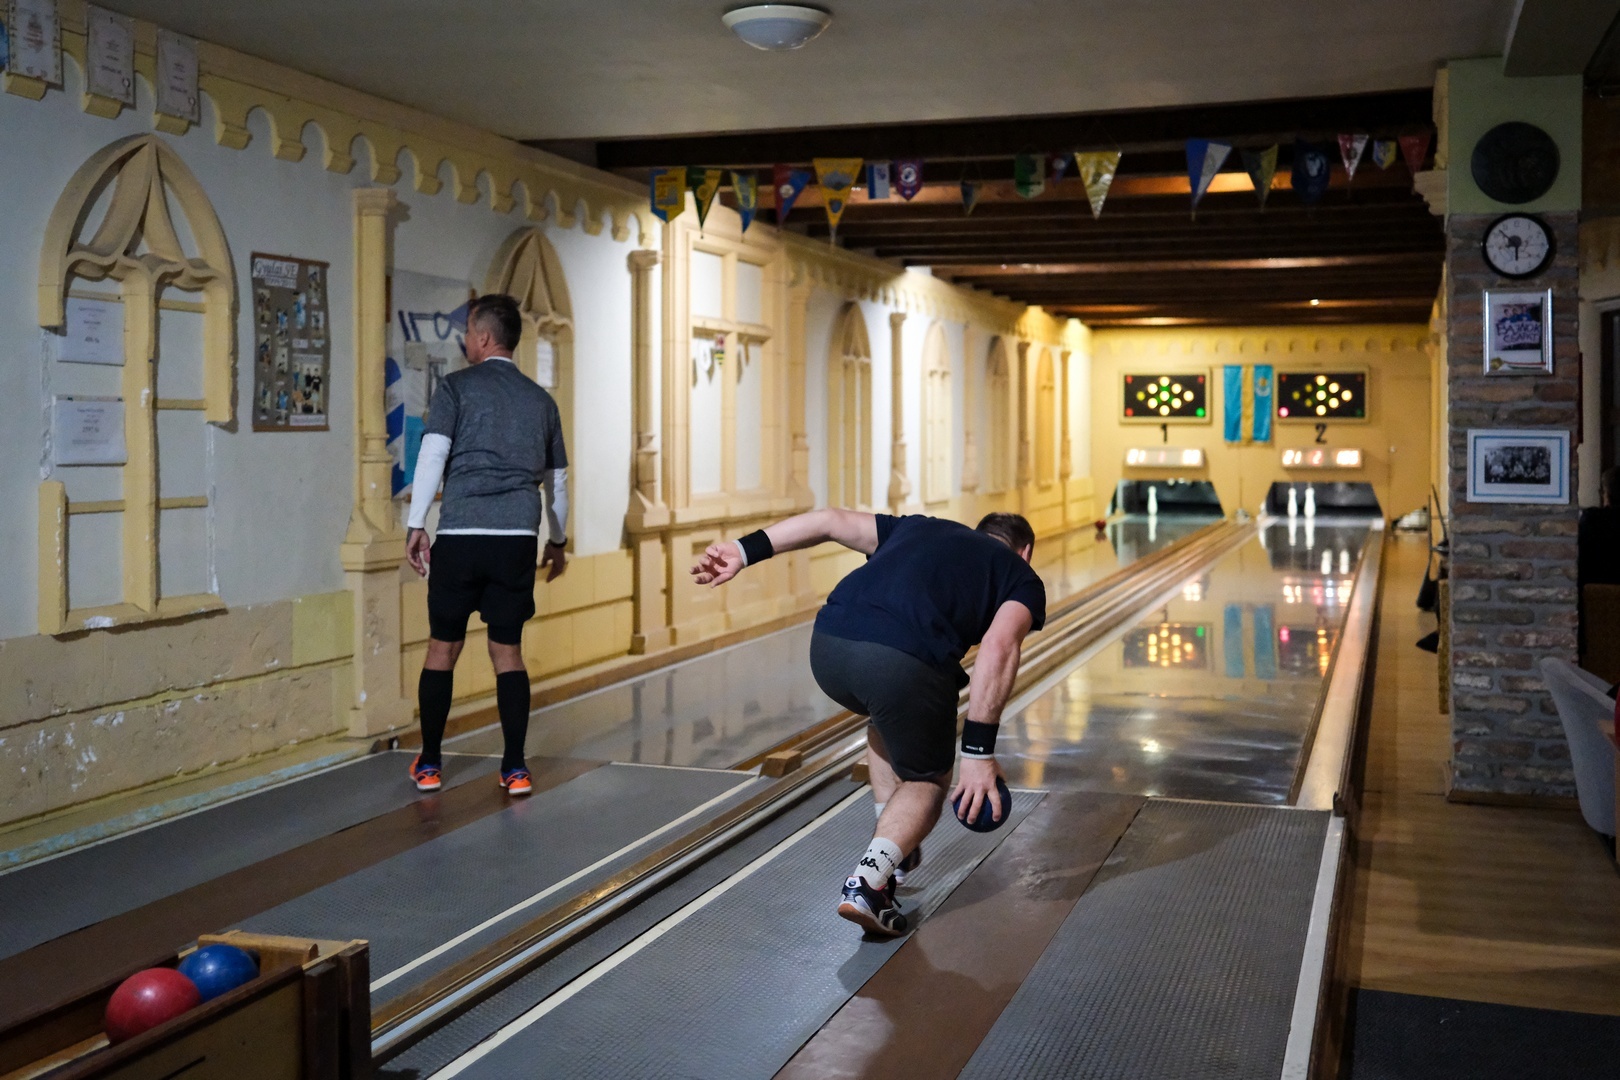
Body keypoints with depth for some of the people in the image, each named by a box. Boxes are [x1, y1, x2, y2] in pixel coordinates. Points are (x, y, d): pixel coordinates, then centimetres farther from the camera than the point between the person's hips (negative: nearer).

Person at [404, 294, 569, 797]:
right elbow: (558, 478, 22)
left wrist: (415, 524, -6)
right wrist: (558, 539, 34)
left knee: (443, 646, 9)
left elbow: (432, 455, -9)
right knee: (508, 650, 9)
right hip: (518, 539, 3)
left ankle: (428, 764, 18)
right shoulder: (540, 400, 14)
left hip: (460, 537, -3)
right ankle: (514, 768, 6)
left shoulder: (456, 387, 2)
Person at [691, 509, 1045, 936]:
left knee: (887, 719, 37)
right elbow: (998, 647, 0)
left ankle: (894, 850, 38)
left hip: (827, 649, 5)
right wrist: (979, 752, -4)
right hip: (906, 665, -5)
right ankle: (869, 881, 1)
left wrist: (745, 549, 18)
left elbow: (833, 520, 22)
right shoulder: (1022, 579, 21)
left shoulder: (924, 529, 34)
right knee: (927, 780, 22)